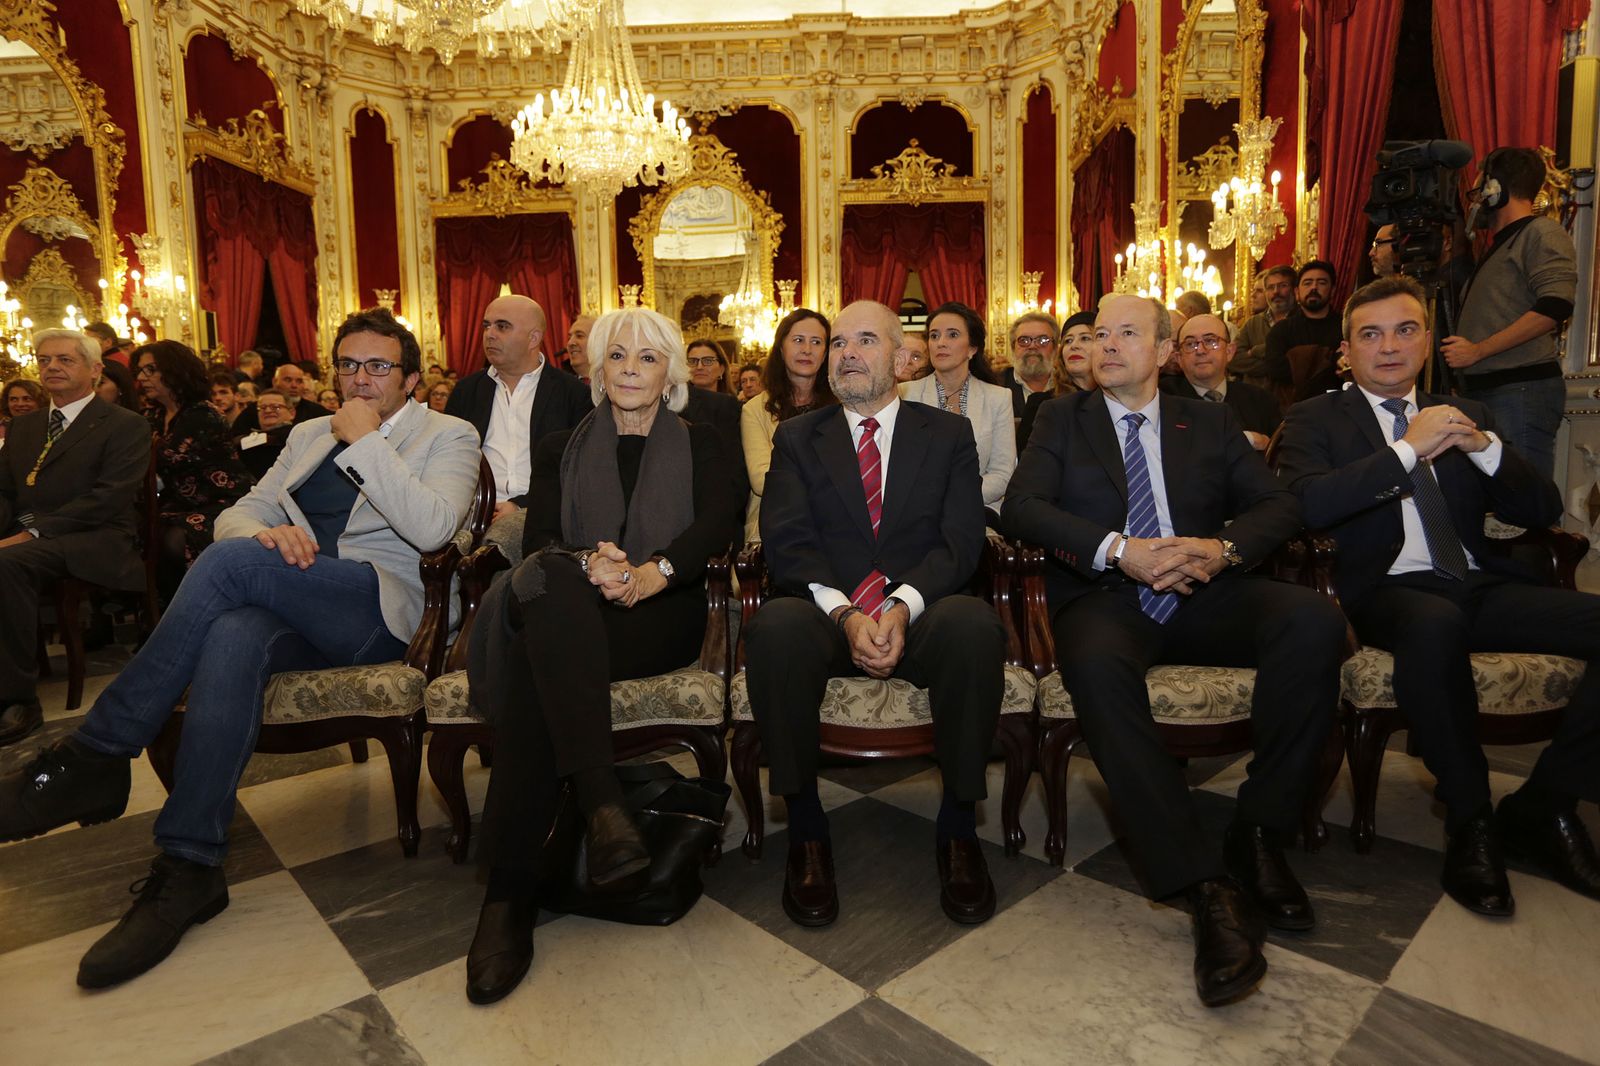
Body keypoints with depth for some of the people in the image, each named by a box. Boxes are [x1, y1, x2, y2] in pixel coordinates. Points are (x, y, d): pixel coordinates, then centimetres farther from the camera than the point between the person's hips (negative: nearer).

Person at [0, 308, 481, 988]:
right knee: (232, 639, -32)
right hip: (289, 609, 4)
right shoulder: (309, 434, 25)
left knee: (233, 561, -28)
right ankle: (189, 870, -28)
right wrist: (266, 533, -6)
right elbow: (237, 514, 19)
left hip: (377, 607, -4)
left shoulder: (447, 436, 7)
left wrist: (366, 441, -9)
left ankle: (95, 755, -17)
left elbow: (432, 527, -11)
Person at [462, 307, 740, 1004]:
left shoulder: (700, 446, 18)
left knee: (538, 663, -33)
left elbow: (720, 521, -3)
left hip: (664, 614, -1)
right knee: (552, 578, -37)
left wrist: (651, 571, -24)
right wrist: (589, 561, -19)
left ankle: (510, 889, -32)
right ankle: (601, 801, -44)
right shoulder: (562, 449, 23)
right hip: (565, 609, 2)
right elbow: (538, 536, 6)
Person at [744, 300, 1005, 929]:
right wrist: (845, 614, -18)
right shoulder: (797, 439, 14)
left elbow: (959, 541, 1)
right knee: (775, 626, -34)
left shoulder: (949, 435, 14)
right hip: (828, 613, 0)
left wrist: (902, 607, -18)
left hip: (921, 613, 0)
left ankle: (957, 826, -12)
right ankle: (805, 829, -14)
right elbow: (786, 543, 0)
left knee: (975, 624, -34)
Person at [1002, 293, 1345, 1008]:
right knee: (1096, 663, -37)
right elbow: (1022, 506, -2)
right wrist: (1120, 550, -16)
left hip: (1203, 597, 3)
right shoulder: (1063, 419, 15)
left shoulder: (1211, 422, 20)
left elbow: (1277, 505, 9)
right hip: (1104, 596, -2)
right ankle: (1206, 885, -31)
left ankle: (1260, 833, -13)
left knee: (1314, 619, -27)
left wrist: (1222, 549, -13)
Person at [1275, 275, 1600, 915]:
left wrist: (1483, 447, -4)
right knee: (1435, 623, -38)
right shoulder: (1316, 419, 7)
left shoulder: (1467, 416, 21)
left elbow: (1543, 511, 13)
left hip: (1483, 586, 5)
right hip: (1391, 591, -5)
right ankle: (1470, 820, -18)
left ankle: (1541, 808, -4)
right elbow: (1305, 507, -13)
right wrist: (1408, 447, -14)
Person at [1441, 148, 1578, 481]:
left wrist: (1478, 350, -14)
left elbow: (1556, 307, -17)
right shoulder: (1499, 247, 26)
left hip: (1523, 389, -9)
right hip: (1484, 391, 9)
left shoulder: (1542, 232, -3)